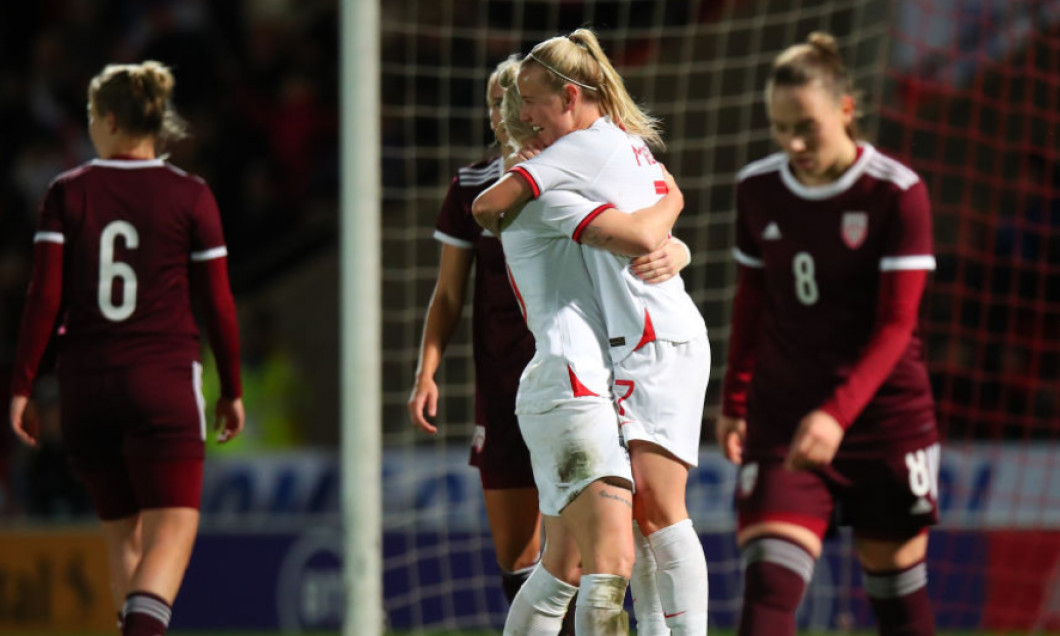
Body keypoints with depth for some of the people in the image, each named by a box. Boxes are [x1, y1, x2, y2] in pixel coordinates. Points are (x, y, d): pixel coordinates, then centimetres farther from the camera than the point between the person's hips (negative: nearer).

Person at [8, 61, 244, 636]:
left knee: (123, 535, 15)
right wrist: (232, 390, 11)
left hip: (85, 385, 2)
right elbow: (218, 305, 1)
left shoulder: (67, 194, 1)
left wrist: (22, 387, 0)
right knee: (173, 532, -5)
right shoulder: (189, 196, -1)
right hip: (164, 382, -2)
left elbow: (44, 298, -4)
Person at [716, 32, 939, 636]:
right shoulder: (757, 189, 2)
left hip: (885, 416, -2)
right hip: (783, 420, 2)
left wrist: (837, 412, -28)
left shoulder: (898, 193, -11)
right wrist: (735, 401, 16)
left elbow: (896, 323, -17)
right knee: (767, 586, -15)